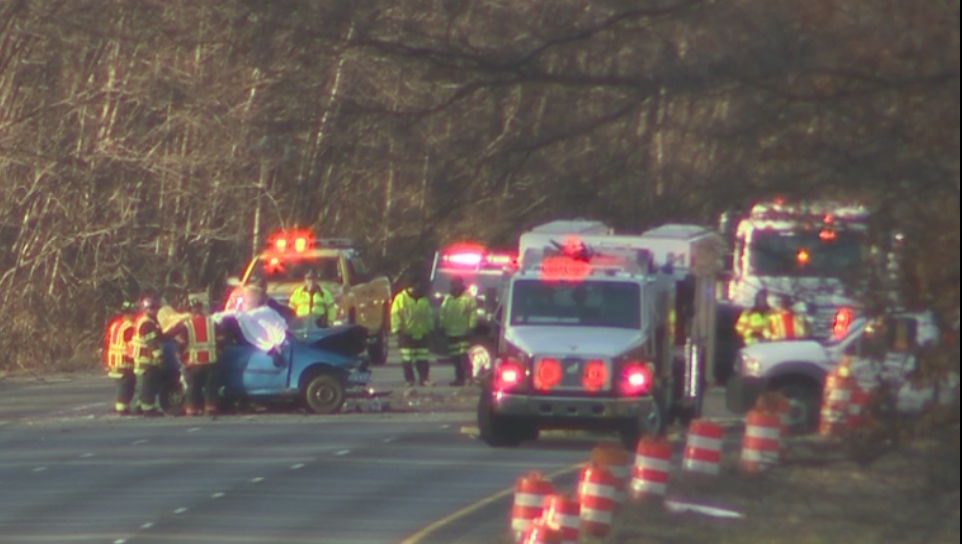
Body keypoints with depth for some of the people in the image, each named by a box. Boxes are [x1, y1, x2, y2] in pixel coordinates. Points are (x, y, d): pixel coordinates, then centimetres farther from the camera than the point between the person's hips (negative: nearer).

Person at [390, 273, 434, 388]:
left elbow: (429, 316, 18)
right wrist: (397, 328, -12)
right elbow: (396, 315, -6)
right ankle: (409, 380, 3)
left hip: (422, 335, 4)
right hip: (407, 334, -4)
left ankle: (424, 379, 8)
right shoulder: (401, 298, -3)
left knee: (423, 360, 3)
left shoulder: (424, 300, 12)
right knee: (407, 360, -3)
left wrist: (430, 327, 11)